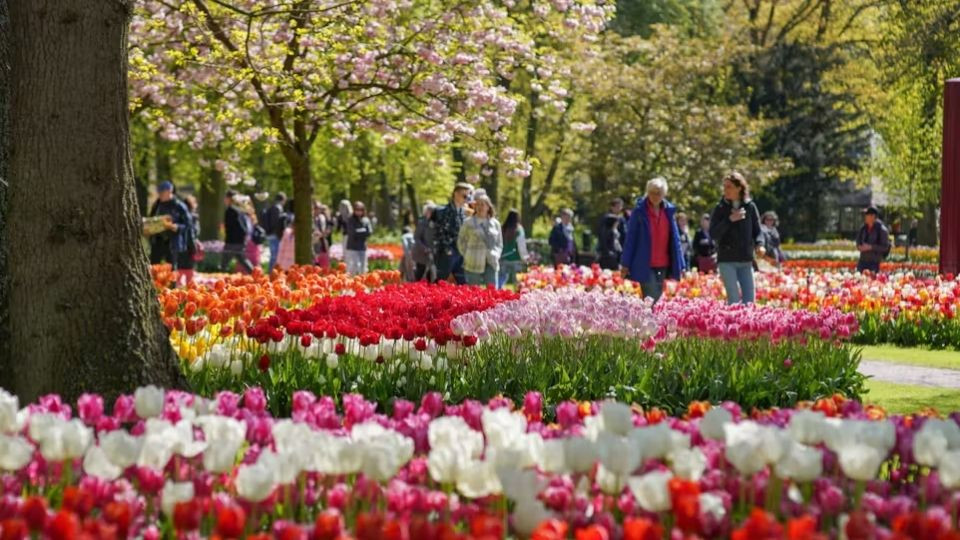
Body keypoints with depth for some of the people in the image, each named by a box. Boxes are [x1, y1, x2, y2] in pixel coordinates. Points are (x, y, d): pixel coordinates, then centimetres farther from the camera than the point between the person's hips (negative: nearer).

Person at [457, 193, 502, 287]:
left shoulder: (495, 223, 10)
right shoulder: (469, 223, 2)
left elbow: (499, 244, 18)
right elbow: (461, 241, 7)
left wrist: (495, 255, 3)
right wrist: (468, 256, 0)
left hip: (491, 265, 2)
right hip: (473, 265, -2)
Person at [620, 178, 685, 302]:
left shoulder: (669, 211, 8)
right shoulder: (639, 211, -4)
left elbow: (675, 238, 10)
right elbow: (630, 238, -3)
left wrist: (680, 264, 6)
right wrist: (625, 263, -6)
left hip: (663, 266, 5)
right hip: (645, 266, -4)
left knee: (659, 301, 10)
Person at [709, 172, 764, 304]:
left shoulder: (750, 207, 4)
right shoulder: (720, 208, 0)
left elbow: (757, 230, 8)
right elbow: (713, 234, -6)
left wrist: (759, 244, -12)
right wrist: (729, 220, -16)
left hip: (746, 260, 2)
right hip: (727, 260, -2)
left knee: (749, 299, 2)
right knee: (734, 299, -7)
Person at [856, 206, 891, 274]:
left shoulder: (881, 229, -8)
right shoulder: (864, 228, 9)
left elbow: (885, 247, -10)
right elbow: (858, 241, 21)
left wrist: (870, 247, -20)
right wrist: (859, 247, -3)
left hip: (874, 262, -5)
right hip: (863, 260, 5)